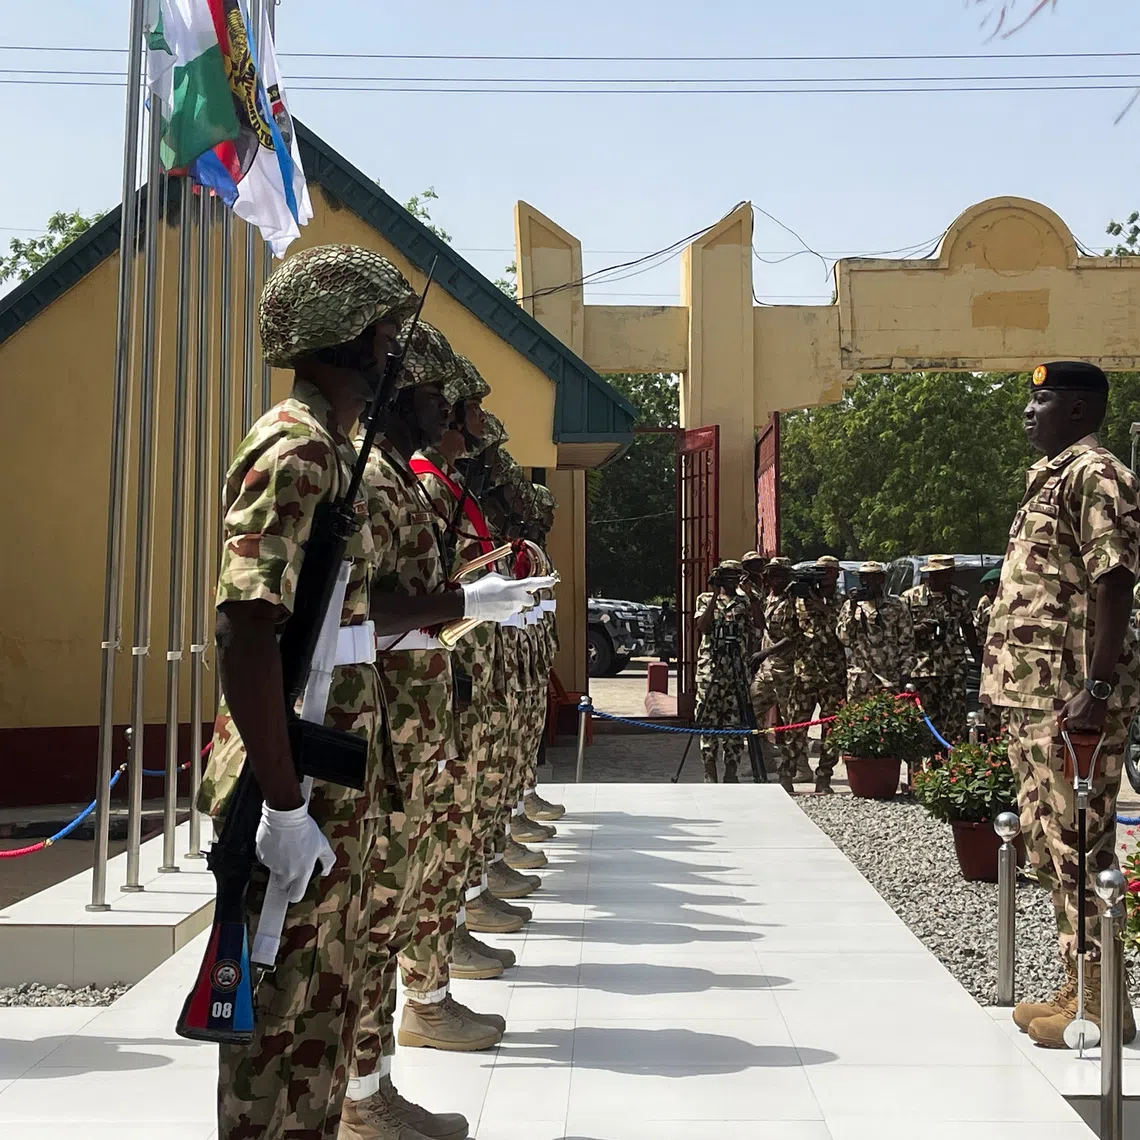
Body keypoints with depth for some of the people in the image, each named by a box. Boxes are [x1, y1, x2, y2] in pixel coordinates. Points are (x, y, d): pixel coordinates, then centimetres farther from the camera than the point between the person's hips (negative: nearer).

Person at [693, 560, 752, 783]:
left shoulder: (744, 602, 12)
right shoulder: (706, 599, 9)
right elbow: (702, 627, -8)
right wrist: (715, 597, -9)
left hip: (737, 670, 1)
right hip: (710, 669, -1)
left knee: (735, 722, 1)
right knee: (708, 722, -1)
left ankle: (732, 772, 8)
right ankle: (710, 771, 6)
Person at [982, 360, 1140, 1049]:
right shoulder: (1050, 479, 19)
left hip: (1072, 701, -10)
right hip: (1034, 699, 10)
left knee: (1079, 847, -5)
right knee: (1048, 841, 14)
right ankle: (1077, 988, 24)